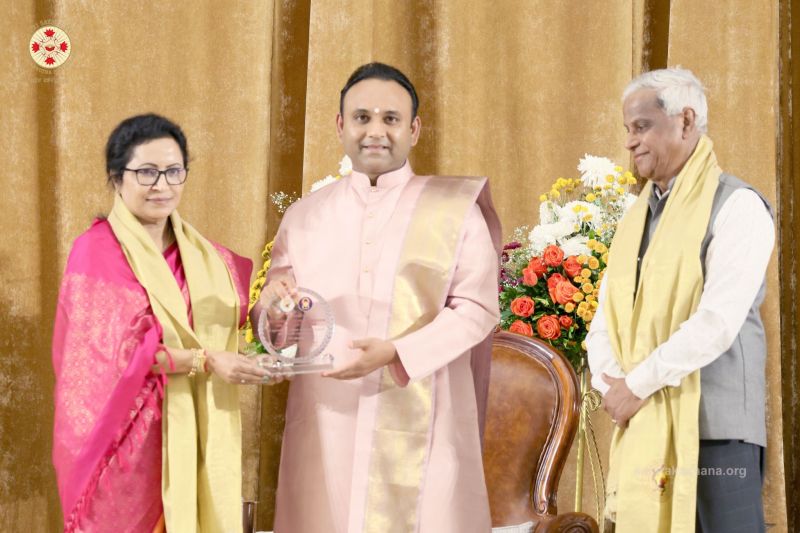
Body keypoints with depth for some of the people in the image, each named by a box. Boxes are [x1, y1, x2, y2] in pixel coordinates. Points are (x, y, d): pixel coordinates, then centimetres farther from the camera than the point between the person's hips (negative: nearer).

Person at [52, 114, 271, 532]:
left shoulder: (201, 254, 10)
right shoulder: (95, 253, -9)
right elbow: (110, 354, -15)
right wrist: (203, 361, -20)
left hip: (196, 437, 5)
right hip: (130, 437, -5)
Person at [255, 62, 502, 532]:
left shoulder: (456, 208, 2)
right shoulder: (304, 218, 11)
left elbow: (478, 308, -5)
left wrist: (397, 352, -18)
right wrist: (273, 307, -13)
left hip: (420, 425, -2)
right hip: (326, 426, 2)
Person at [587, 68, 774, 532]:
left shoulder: (736, 206, -6)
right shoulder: (638, 217, 18)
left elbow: (717, 322, -17)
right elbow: (605, 321, 15)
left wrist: (637, 385, -12)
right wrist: (612, 385, -5)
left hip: (714, 429, -6)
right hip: (643, 431, 7)